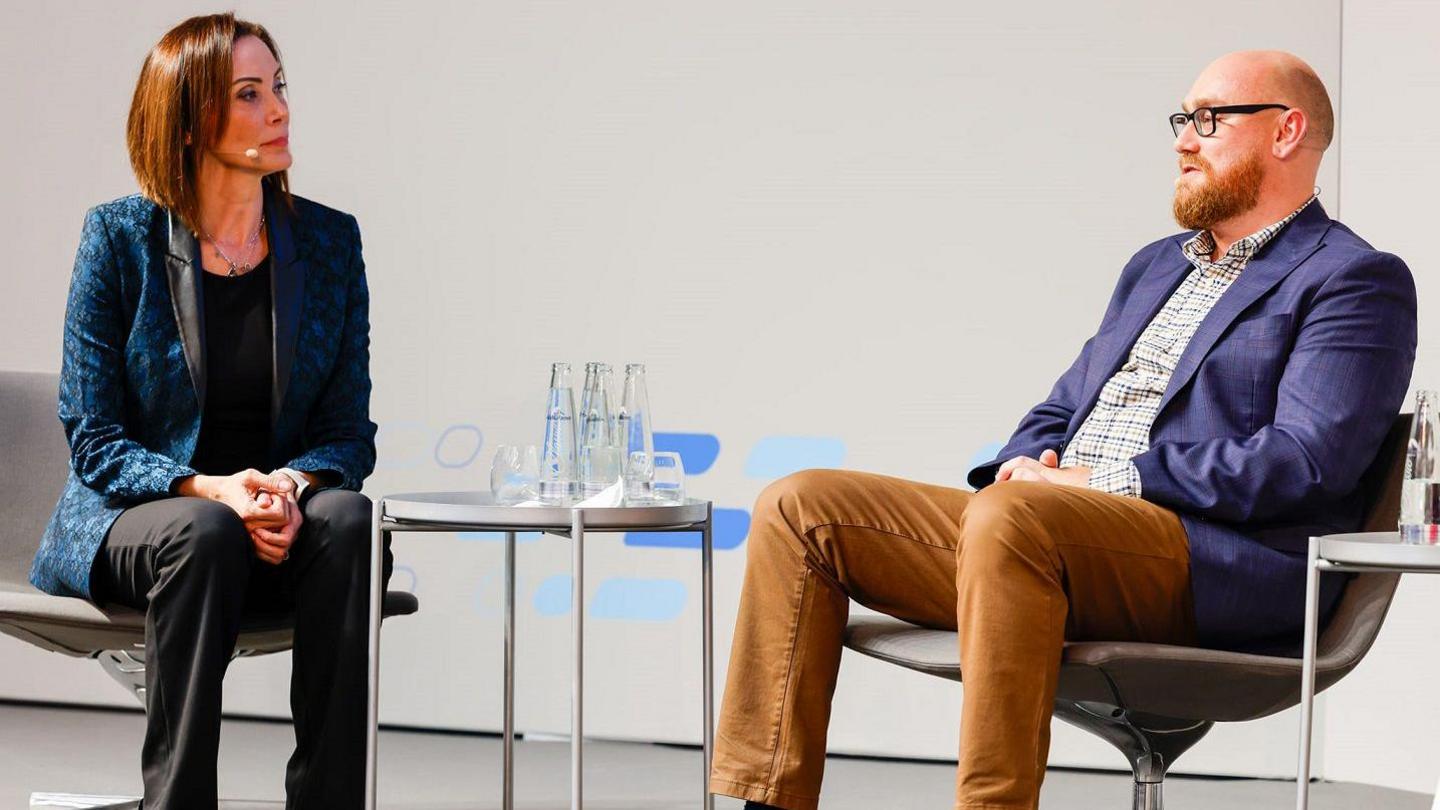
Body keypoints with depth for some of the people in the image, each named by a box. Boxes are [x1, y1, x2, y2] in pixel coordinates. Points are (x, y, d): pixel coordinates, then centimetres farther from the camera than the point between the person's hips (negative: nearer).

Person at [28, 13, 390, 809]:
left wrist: (293, 487, -20)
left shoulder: (330, 241, 4)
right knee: (203, 533, -37)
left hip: (285, 521, 3)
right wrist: (211, 490, -24)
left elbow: (348, 430, 4)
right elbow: (93, 437, -6)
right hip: (130, 519, -2)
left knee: (347, 520, -31)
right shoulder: (119, 236, -4)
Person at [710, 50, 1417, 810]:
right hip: (1040, 534, 8)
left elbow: (1308, 462, -12)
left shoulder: (1357, 282, 2)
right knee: (799, 509, -4)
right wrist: (1026, 464, 2)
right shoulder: (1154, 266, 28)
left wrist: (1103, 482, -14)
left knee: (1008, 518, -39)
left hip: (1220, 564, -8)